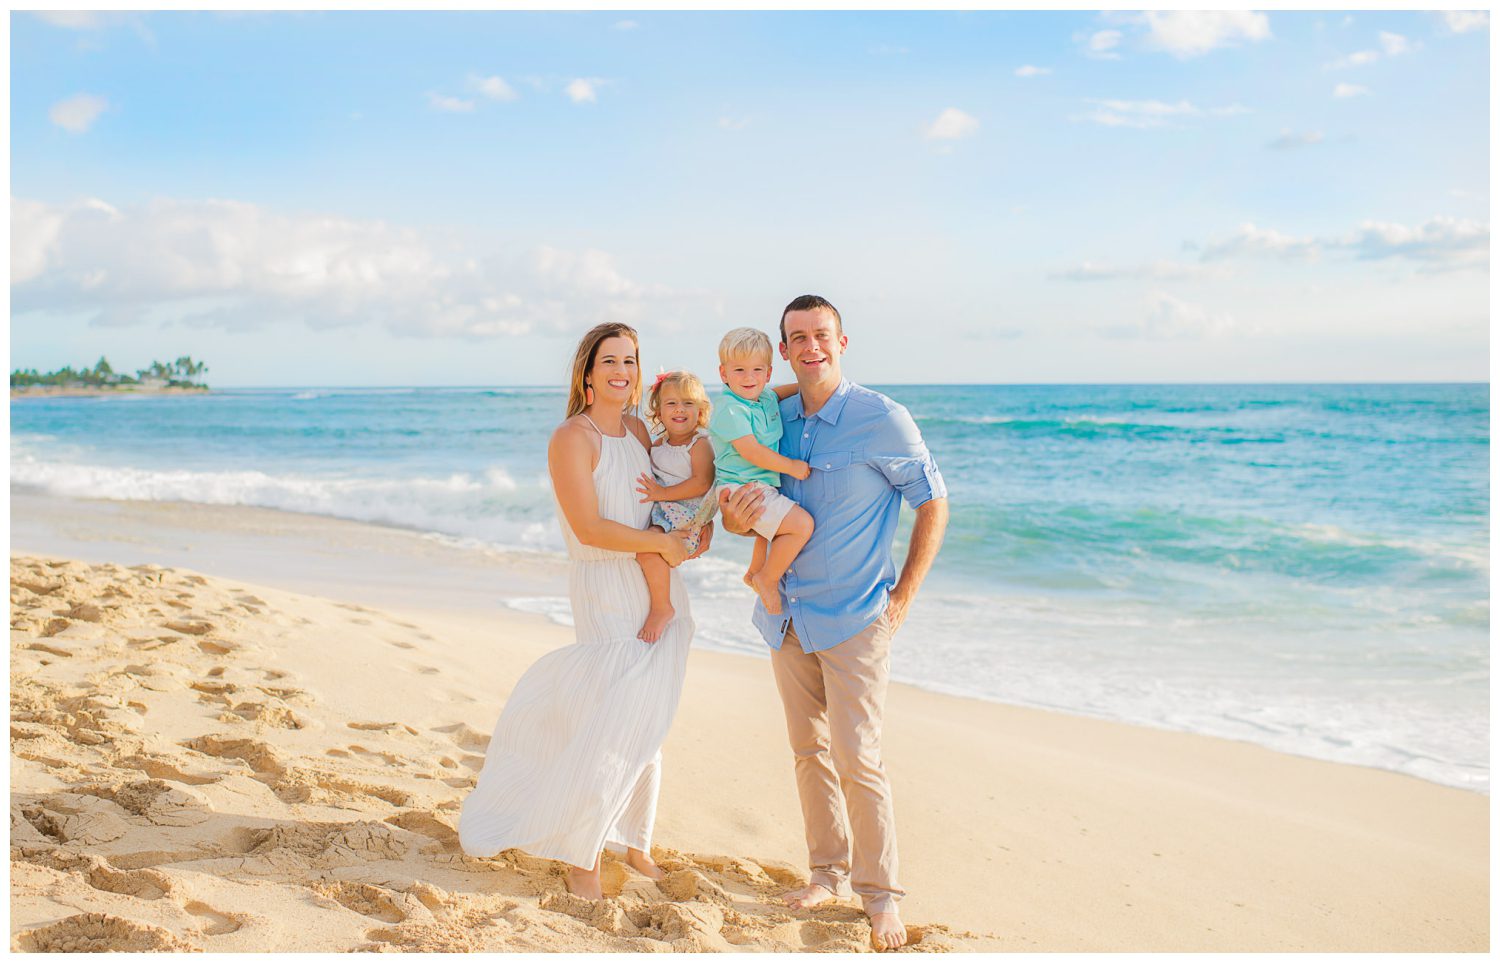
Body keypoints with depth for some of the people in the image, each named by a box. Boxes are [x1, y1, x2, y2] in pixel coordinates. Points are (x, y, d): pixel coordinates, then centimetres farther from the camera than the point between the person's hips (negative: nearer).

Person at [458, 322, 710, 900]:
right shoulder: (571, 438, -12)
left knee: (645, 726, 14)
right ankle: (581, 857, 10)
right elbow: (590, 527, -20)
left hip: (658, 593, 7)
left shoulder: (638, 431, 9)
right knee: (609, 729, -7)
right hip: (608, 597, -7)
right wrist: (662, 542, -13)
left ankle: (633, 842, 29)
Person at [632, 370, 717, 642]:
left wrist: (662, 493, -22)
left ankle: (662, 607, -16)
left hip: (687, 513, -9)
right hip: (659, 509, 9)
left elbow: (702, 483, -20)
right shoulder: (658, 444, 15)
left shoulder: (699, 445, -8)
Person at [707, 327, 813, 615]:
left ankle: (754, 572, 53)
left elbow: (779, 392, 32)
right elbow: (751, 452, -24)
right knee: (801, 524, -22)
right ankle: (767, 580, -7)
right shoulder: (729, 410, -19)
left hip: (765, 485, 10)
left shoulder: (767, 398, 7)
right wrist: (791, 466, -18)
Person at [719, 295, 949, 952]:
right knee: (808, 751, 13)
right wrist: (734, 518, -13)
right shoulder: (774, 418, 4)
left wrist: (903, 597, -8)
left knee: (858, 760, -7)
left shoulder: (881, 419, -11)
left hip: (853, 615, -5)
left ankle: (881, 895, 7)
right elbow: (750, 511, 13)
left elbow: (933, 502, -4)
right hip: (788, 614, 6)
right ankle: (829, 873, 27)